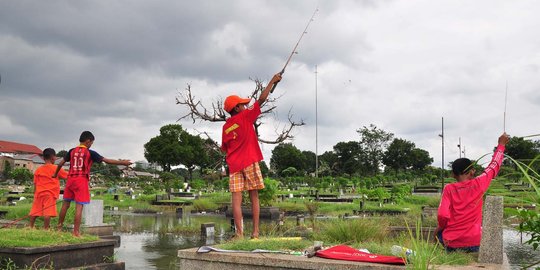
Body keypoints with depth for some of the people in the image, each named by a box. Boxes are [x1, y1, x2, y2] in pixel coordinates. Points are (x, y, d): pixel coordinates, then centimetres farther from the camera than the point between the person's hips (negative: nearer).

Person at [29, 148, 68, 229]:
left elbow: (35, 184, 13)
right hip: (50, 194, -5)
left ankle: (30, 227, 18)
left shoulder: (38, 170, 12)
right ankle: (45, 229, -13)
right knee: (48, 212, -9)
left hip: (39, 194, 5)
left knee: (35, 211, 12)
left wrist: (35, 194, 20)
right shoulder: (56, 168, -1)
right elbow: (67, 176, 6)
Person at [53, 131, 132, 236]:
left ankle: (59, 226, 29)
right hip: (82, 181, -5)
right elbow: (107, 160, -7)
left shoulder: (72, 151, 9)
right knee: (79, 206, -3)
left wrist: (55, 174, 34)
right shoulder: (90, 153, -5)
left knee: (66, 204, 17)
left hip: (70, 179, 5)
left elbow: (61, 163, 18)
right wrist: (122, 162, -1)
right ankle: (76, 232, -3)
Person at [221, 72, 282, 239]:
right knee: (254, 197, 3)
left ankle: (239, 234, -6)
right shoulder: (245, 116, -1)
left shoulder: (226, 126, 12)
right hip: (249, 162, -4)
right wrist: (272, 82, 3)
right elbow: (261, 100, -4)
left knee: (236, 199, -2)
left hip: (233, 165, 4)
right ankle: (255, 232, 4)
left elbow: (224, 149, 16)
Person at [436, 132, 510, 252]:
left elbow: (442, 215, -14)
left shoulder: (449, 189, -4)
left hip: (451, 241, 0)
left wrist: (441, 227, 7)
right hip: (473, 241, 0)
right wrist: (501, 144, 24)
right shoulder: (478, 184, -3)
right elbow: (494, 165, 11)